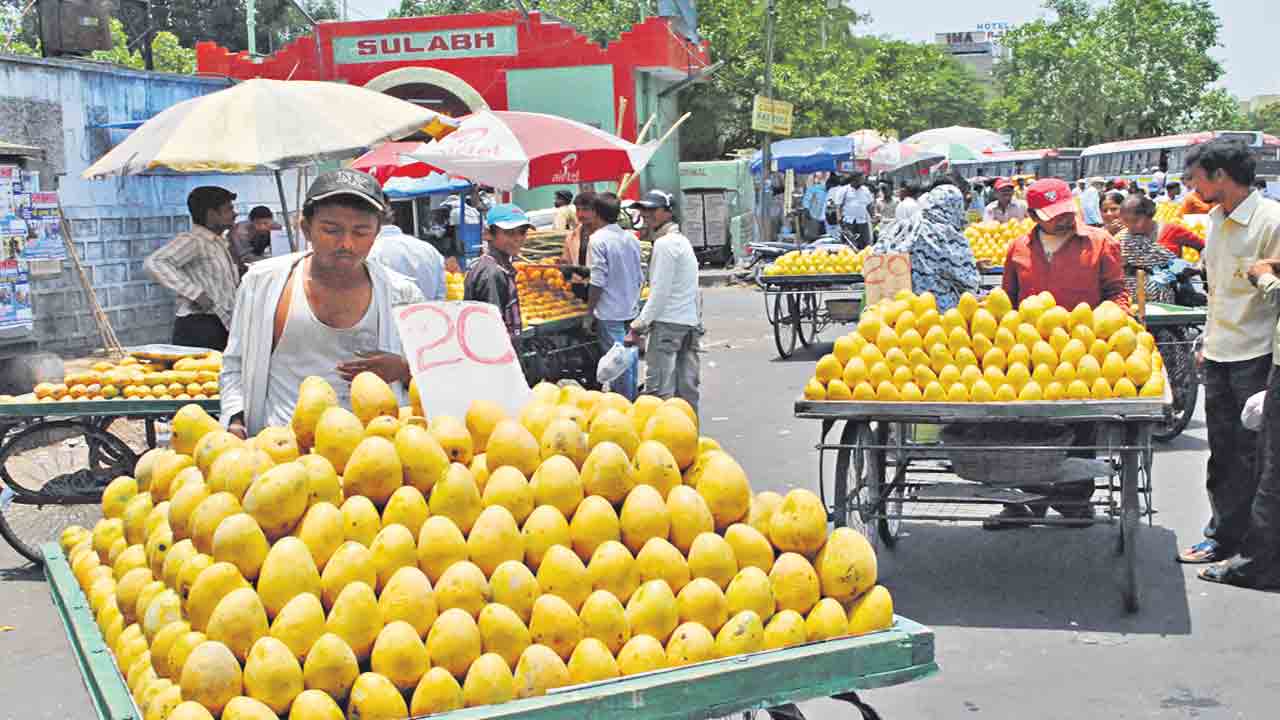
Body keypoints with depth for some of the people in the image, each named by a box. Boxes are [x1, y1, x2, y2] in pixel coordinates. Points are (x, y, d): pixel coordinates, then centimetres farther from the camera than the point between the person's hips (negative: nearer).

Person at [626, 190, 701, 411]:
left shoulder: (665, 243, -10)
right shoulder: (682, 241, 21)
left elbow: (660, 292, -15)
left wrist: (638, 326, -12)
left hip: (667, 322, -10)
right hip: (690, 322, 10)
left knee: (658, 387, -12)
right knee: (686, 386, 10)